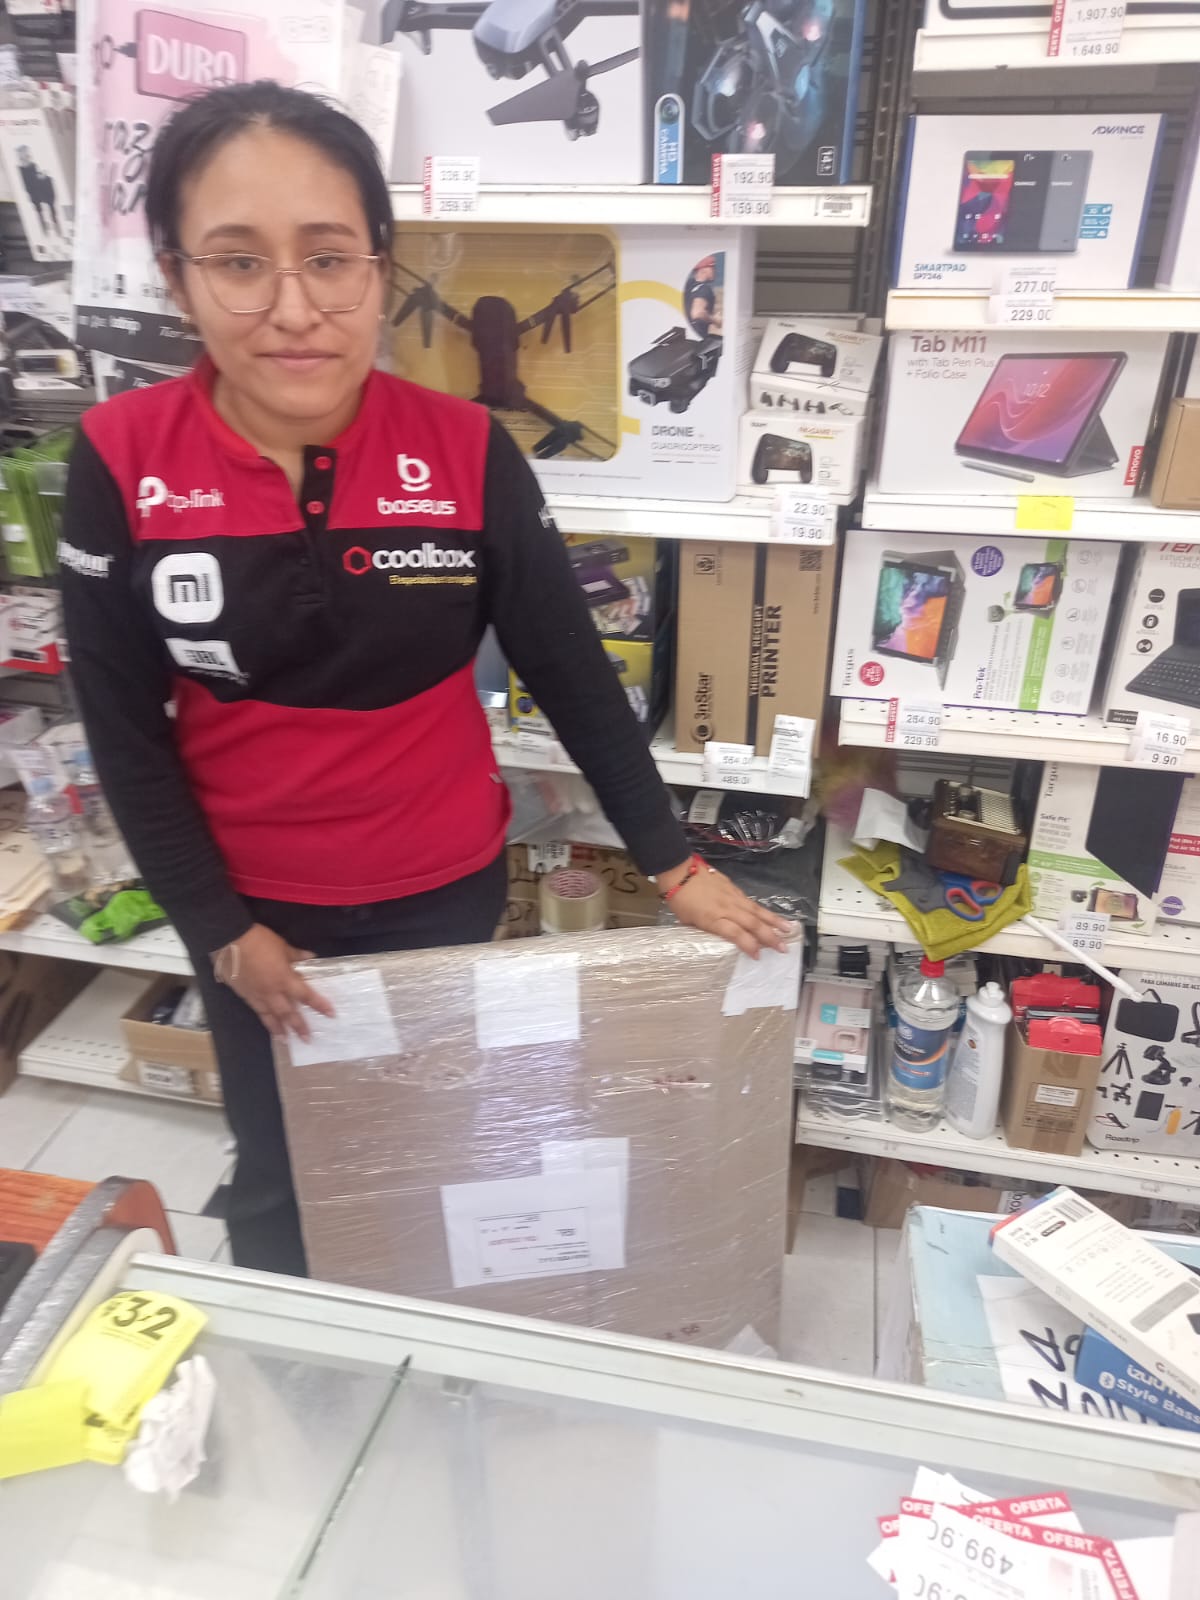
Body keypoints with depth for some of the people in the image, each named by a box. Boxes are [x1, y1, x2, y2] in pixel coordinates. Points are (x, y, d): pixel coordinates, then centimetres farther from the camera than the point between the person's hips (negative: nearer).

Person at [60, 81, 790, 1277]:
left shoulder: (466, 452, -14)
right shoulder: (119, 462, -13)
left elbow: (569, 673, -7)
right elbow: (123, 731, -6)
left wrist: (672, 864, -5)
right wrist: (217, 929, -6)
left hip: (443, 892, 0)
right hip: (249, 903, 1)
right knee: (275, 1177, 20)